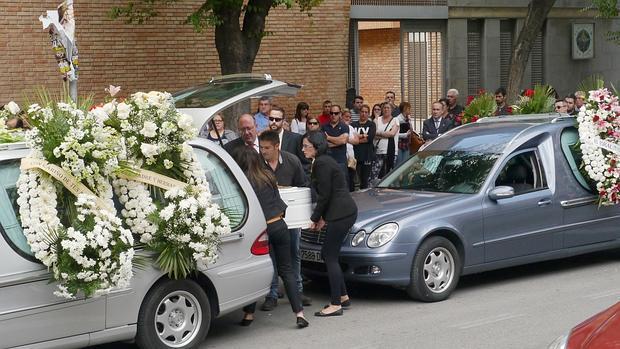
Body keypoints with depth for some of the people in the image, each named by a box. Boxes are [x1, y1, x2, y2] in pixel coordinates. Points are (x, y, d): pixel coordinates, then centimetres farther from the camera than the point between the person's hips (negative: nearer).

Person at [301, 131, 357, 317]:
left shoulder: (322, 164, -13)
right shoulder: (323, 161, 18)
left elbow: (324, 195, -15)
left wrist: (315, 218, -4)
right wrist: (321, 217, 13)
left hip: (341, 214, -10)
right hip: (343, 212, 10)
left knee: (330, 257, -7)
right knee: (328, 254, 16)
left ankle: (336, 305, -6)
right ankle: (343, 297, 22)